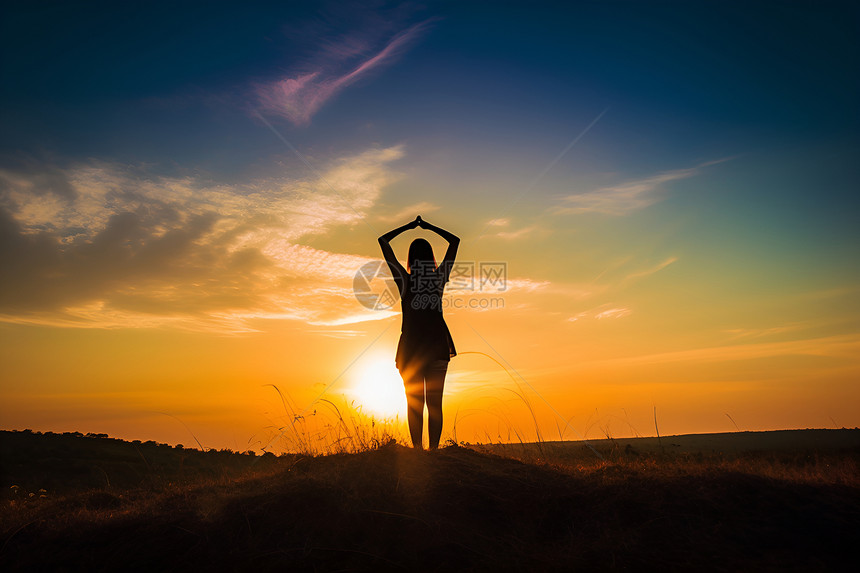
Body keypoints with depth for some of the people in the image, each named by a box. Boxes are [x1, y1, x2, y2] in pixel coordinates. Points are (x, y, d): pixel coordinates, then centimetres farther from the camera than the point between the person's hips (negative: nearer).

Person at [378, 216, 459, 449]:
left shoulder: (405, 280, -4)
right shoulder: (439, 278, 1)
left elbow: (383, 241, 3)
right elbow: (455, 241, 14)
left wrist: (408, 226, 10)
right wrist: (428, 226, 16)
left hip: (411, 346, -1)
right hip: (437, 344, 1)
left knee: (414, 401, 5)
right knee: (435, 401, 4)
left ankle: (417, 449, 1)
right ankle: (433, 449, 2)